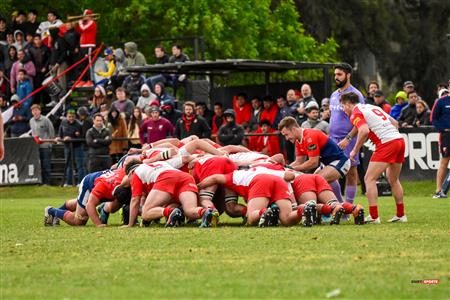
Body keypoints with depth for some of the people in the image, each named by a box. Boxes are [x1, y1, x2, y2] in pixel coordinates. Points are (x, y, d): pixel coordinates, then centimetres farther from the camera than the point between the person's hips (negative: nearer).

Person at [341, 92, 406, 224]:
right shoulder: (372, 107, 25)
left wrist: (355, 150, -10)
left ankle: (374, 216, -10)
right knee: (393, 180, 21)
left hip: (386, 143, -8)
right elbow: (394, 123, 26)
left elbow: (364, 131, -19)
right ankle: (401, 215, 24)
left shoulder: (356, 114, -1)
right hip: (399, 139, 8)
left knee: (369, 179, -3)